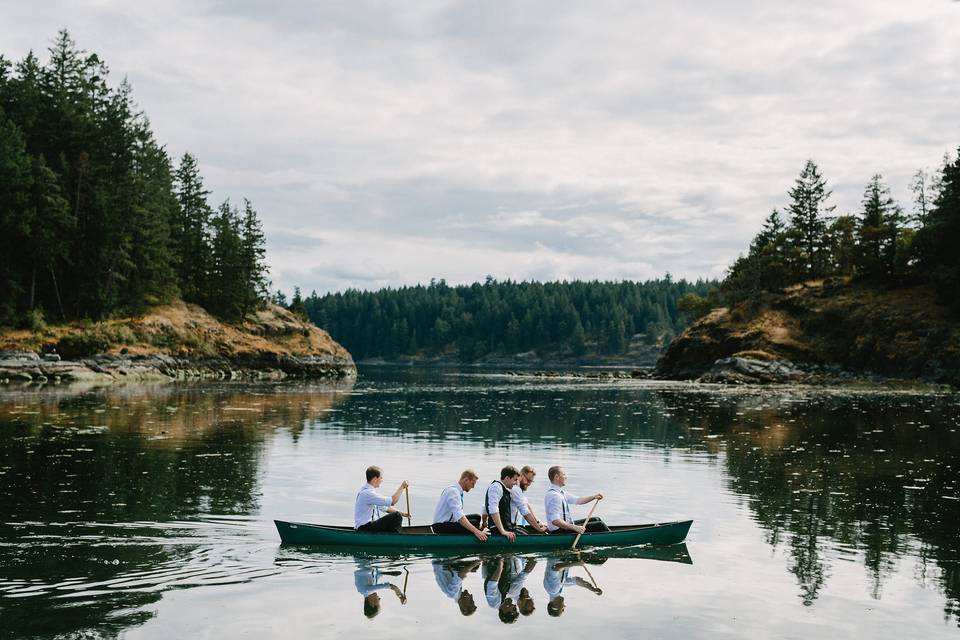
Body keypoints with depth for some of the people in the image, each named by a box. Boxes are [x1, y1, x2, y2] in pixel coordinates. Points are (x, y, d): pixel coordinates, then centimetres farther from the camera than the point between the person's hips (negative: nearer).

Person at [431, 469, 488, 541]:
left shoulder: (458, 490, 10)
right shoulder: (453, 491, -20)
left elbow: (459, 513, 17)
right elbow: (459, 516, -32)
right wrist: (476, 531, -39)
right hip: (441, 526, -10)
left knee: (476, 517, 7)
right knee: (474, 523, -23)